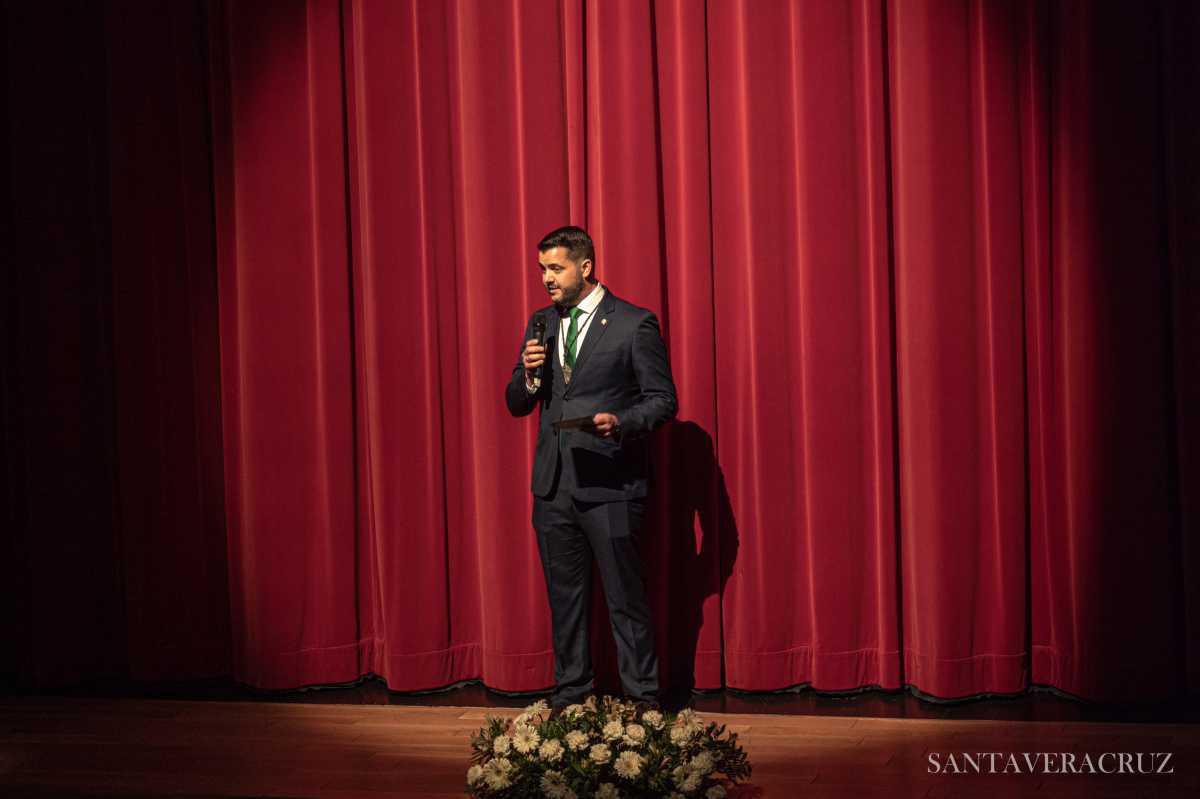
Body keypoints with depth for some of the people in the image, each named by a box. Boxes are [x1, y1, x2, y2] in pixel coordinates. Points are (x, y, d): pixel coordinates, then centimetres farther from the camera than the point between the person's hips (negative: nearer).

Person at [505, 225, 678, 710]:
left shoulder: (635, 324, -4)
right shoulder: (541, 323, 13)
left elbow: (663, 400, -4)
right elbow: (516, 404, 15)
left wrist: (620, 422, -21)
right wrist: (529, 374, -6)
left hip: (610, 487, -5)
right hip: (553, 487, 6)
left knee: (626, 598, 0)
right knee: (564, 597, 13)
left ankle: (643, 701, 11)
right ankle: (569, 696, 24)